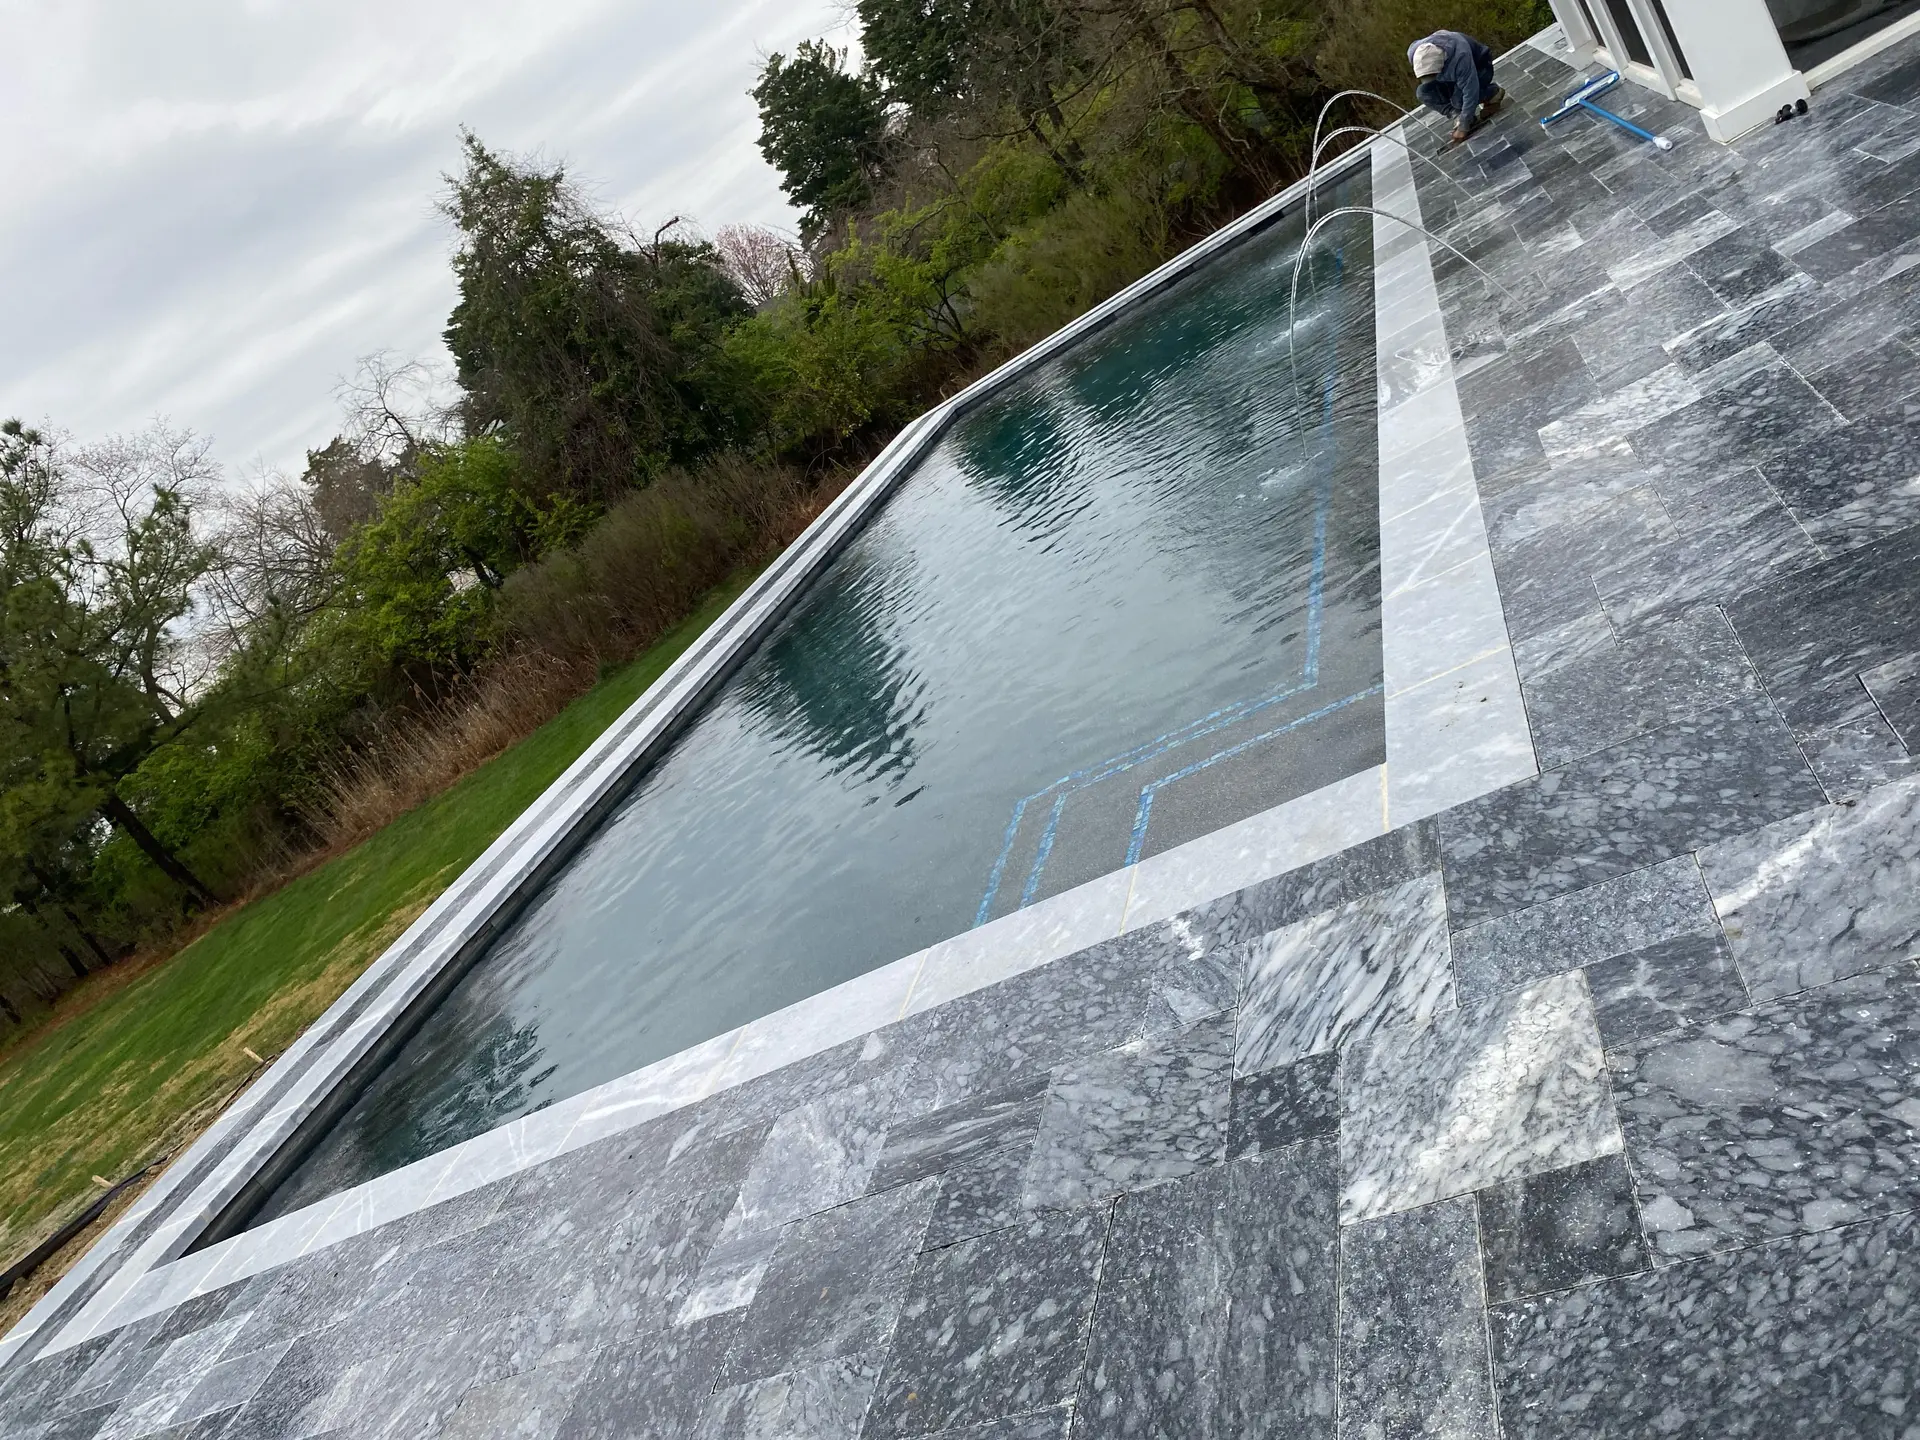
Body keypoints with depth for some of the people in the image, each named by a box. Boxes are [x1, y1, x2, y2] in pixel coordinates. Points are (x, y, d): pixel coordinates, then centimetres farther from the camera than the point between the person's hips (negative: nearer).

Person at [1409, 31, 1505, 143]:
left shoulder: (1460, 57, -44)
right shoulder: (1414, 53, -28)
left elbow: (1470, 92, -37)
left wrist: (1464, 126, -33)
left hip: (1479, 67, -5)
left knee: (1459, 99, -31)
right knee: (1423, 92, -19)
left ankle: (1493, 92, -2)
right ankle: (1457, 116, -8)